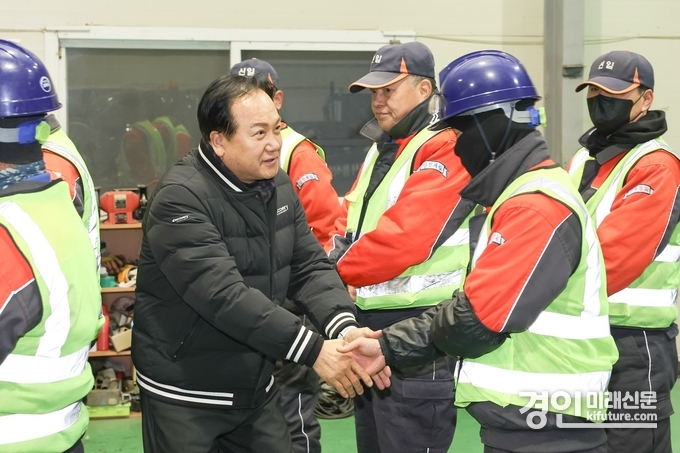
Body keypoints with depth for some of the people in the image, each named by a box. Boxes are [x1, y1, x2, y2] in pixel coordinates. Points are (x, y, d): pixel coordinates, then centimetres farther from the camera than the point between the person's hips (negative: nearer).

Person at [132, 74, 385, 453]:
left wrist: (344, 327, -19)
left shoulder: (279, 186, 3)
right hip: (186, 395, -7)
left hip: (257, 388, 7)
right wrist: (314, 351, -31)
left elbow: (310, 267, 0)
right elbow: (224, 295, -30)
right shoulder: (182, 199, -21)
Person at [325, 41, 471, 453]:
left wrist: (334, 272, -14)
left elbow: (403, 236, -24)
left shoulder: (445, 149, -14)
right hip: (370, 331, 10)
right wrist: (333, 253, -8)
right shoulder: (380, 150, 17)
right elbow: (348, 222, 14)